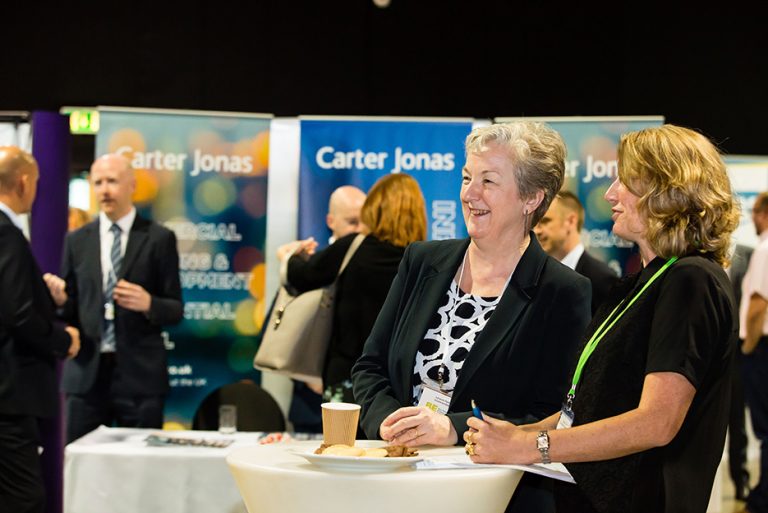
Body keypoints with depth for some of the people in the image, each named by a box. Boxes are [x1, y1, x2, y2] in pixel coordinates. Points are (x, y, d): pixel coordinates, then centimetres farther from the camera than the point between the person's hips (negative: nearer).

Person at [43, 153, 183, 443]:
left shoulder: (158, 239, 2)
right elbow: (70, 311, 11)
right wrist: (60, 299, -10)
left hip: (139, 374, -2)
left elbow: (175, 310, 2)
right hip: (86, 373, 2)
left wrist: (148, 303, -18)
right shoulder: (77, 241, 10)